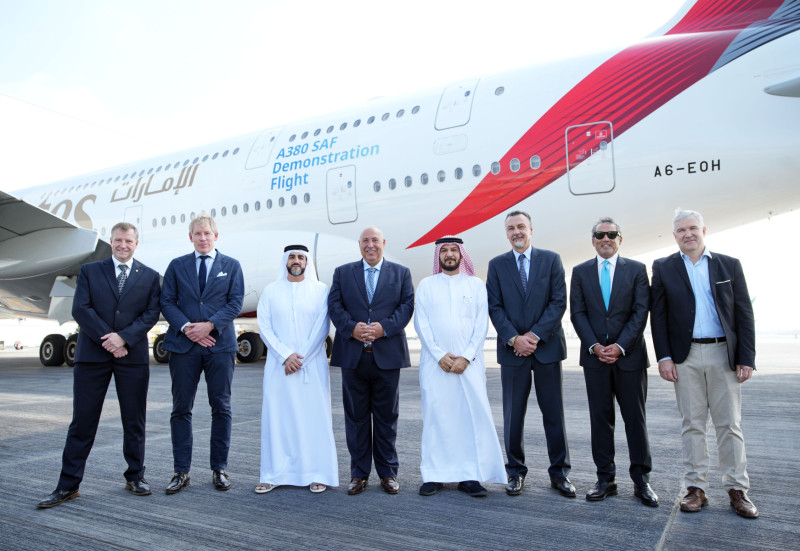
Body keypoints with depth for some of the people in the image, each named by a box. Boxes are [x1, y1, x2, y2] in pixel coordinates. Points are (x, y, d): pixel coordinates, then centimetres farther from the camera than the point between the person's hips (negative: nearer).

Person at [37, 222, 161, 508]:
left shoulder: (150, 276, 9)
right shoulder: (90, 271, 9)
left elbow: (151, 313, 0)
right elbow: (80, 308, -2)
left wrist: (123, 337, -14)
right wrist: (108, 339, -12)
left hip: (133, 355, 0)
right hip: (92, 355, 0)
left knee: (135, 421, 6)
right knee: (82, 421, 4)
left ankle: (135, 477, 20)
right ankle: (68, 485, 13)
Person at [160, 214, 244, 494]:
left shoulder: (231, 266, 10)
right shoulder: (177, 266, 12)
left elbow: (235, 302, 0)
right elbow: (166, 301, 4)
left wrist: (210, 325, -13)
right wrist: (185, 327, -11)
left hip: (219, 344, -1)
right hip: (183, 344, 1)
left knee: (221, 408, 4)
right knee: (181, 409, 4)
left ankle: (219, 468, 14)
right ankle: (181, 471, 14)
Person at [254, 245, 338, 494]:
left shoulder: (320, 290, 4)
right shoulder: (271, 291, 8)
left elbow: (322, 328, -2)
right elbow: (264, 327, 1)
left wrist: (301, 358, -9)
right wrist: (286, 356, -10)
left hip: (312, 366, -1)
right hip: (278, 367, 2)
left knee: (314, 417, 0)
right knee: (276, 417, 3)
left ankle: (318, 474, 9)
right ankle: (275, 474, 12)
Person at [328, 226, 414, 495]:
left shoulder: (401, 273, 10)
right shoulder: (342, 272, 11)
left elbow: (407, 305, 0)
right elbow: (334, 305, 2)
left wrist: (384, 327, -15)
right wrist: (351, 328, -15)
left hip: (387, 355, -1)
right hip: (353, 355, 1)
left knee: (387, 417, 7)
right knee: (356, 416, 7)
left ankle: (388, 473, 20)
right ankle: (359, 474, 19)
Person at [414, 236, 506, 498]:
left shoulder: (476, 284, 10)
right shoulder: (426, 285, 10)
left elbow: (482, 324, 2)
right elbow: (421, 323, 2)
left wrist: (466, 357, -9)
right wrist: (439, 355, -9)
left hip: (469, 362, 0)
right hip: (435, 362, 0)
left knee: (474, 415, -3)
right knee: (435, 415, 1)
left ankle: (470, 476, 6)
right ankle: (434, 475, 10)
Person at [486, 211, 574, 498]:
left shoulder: (551, 259, 4)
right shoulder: (497, 265, 7)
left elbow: (559, 302, -3)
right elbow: (494, 307, 1)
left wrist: (535, 335, -12)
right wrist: (514, 339, -11)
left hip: (547, 346, 0)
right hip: (512, 349, 1)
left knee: (554, 412, 6)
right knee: (513, 414, 6)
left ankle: (559, 472, 19)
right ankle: (516, 471, 19)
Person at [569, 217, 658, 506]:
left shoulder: (637, 269, 4)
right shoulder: (580, 272, 8)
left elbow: (640, 312, -3)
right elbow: (577, 313, 2)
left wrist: (620, 346, -13)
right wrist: (595, 346, -10)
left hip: (630, 354, -1)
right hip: (594, 355, 1)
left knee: (635, 418, 4)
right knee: (600, 418, 6)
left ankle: (641, 479, 16)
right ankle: (605, 478, 15)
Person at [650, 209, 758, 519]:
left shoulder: (729, 266, 6)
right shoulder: (663, 268, 5)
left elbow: (744, 314, 4)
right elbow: (658, 315, 3)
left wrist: (746, 359, -3)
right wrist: (664, 357, -5)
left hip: (724, 354, 0)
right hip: (686, 357, 0)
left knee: (730, 424, 5)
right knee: (692, 424, 6)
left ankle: (737, 489, 17)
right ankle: (696, 488, 14)